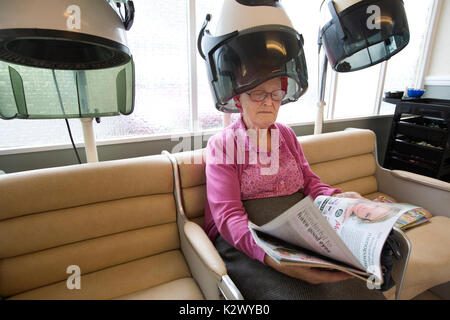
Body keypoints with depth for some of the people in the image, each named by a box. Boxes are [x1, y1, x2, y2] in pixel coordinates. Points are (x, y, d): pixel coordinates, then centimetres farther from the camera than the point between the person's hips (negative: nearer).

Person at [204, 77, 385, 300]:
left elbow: (308, 180, 17)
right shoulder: (221, 145, -5)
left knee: (351, 285, -17)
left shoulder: (287, 135, 12)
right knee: (301, 294, -28)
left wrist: (335, 197, -6)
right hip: (242, 241, -4)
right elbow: (227, 214, -14)